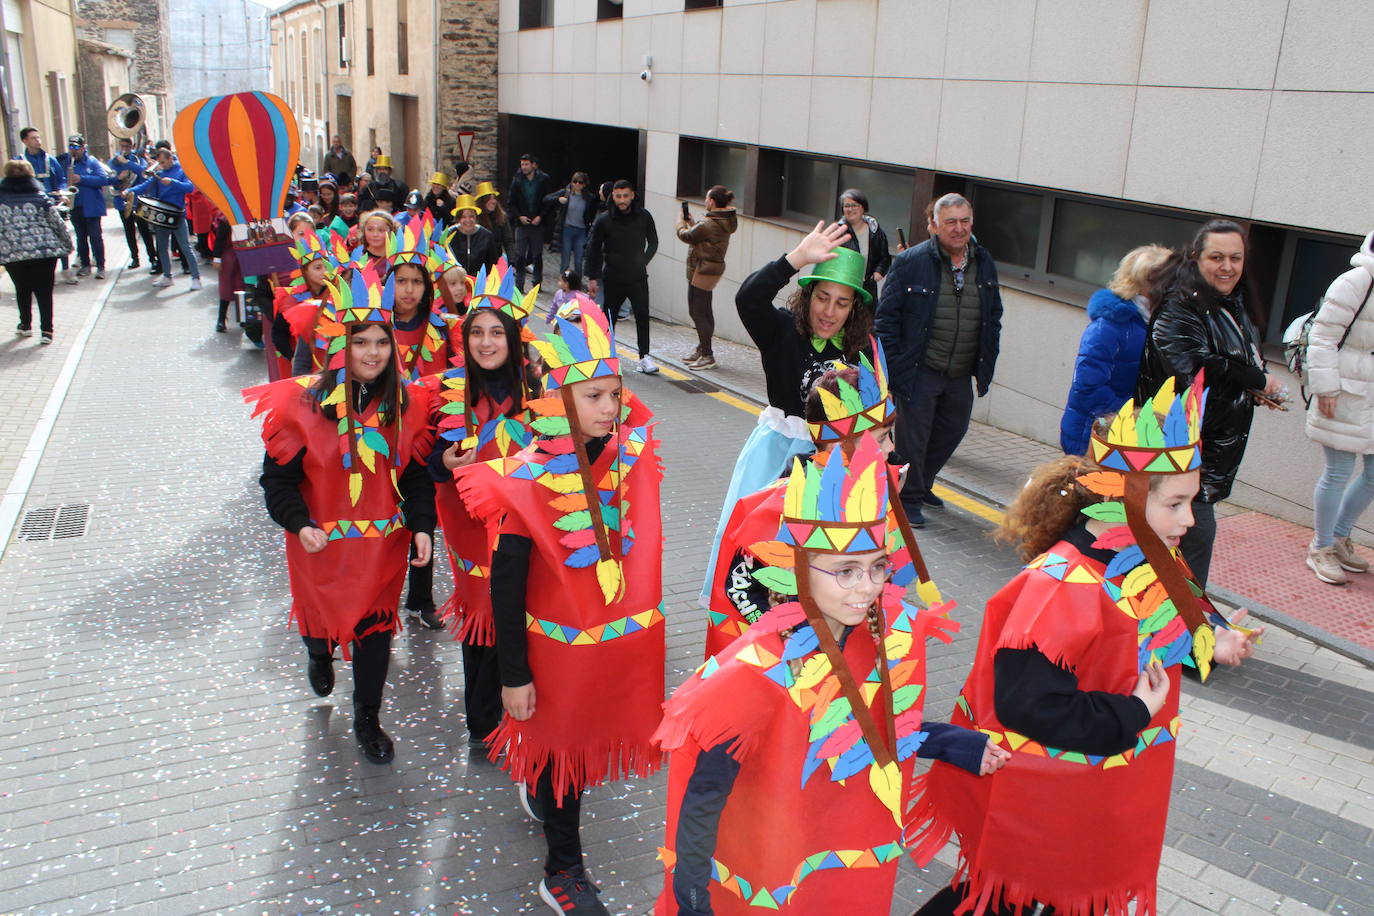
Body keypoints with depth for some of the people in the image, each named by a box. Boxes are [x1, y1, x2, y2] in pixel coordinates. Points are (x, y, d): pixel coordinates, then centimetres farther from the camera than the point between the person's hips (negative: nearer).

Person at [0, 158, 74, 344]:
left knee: (22, 290, 19)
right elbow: (57, 223, -2)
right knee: (44, 291, 5)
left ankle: (25, 325, 29)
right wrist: (67, 243, 12)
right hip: (45, 251, -1)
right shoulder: (40, 197, -4)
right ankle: (46, 330, 2)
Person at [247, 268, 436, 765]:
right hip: (321, 540, -1)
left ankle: (367, 719, 28)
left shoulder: (406, 404, -6)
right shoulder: (305, 402, -14)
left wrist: (422, 526, -10)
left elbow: (416, 473, 1)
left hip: (384, 540, 1)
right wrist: (300, 524, -22)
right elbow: (278, 475, -10)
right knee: (323, 614, 20)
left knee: (375, 628, 7)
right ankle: (319, 653, 58)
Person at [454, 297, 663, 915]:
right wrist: (514, 674, -11)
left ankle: (542, 791, 54)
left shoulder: (632, 452, -8)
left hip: (630, 635, 5)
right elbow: (506, 583, -14)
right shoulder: (531, 479, -20)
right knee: (562, 744, 14)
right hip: (562, 644, -4)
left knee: (594, 737, 22)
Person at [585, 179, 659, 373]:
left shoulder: (644, 217, -3)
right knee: (609, 316, 10)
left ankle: (644, 356, -2)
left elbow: (653, 243, 14)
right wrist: (592, 277, 0)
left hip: (638, 277, 1)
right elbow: (593, 249, 2)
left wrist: (643, 261, 5)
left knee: (642, 316, -6)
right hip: (613, 277, 0)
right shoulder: (604, 220, -6)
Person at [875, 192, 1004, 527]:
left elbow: (993, 319, 14)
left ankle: (921, 484, 39)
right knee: (913, 436, 2)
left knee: (952, 431, 17)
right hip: (919, 371, -6)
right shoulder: (912, 261, -10)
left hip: (961, 375, 6)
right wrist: (893, 365, -13)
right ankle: (909, 498, 20)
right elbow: (886, 316, -8)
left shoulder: (984, 263, 6)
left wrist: (985, 366, 9)